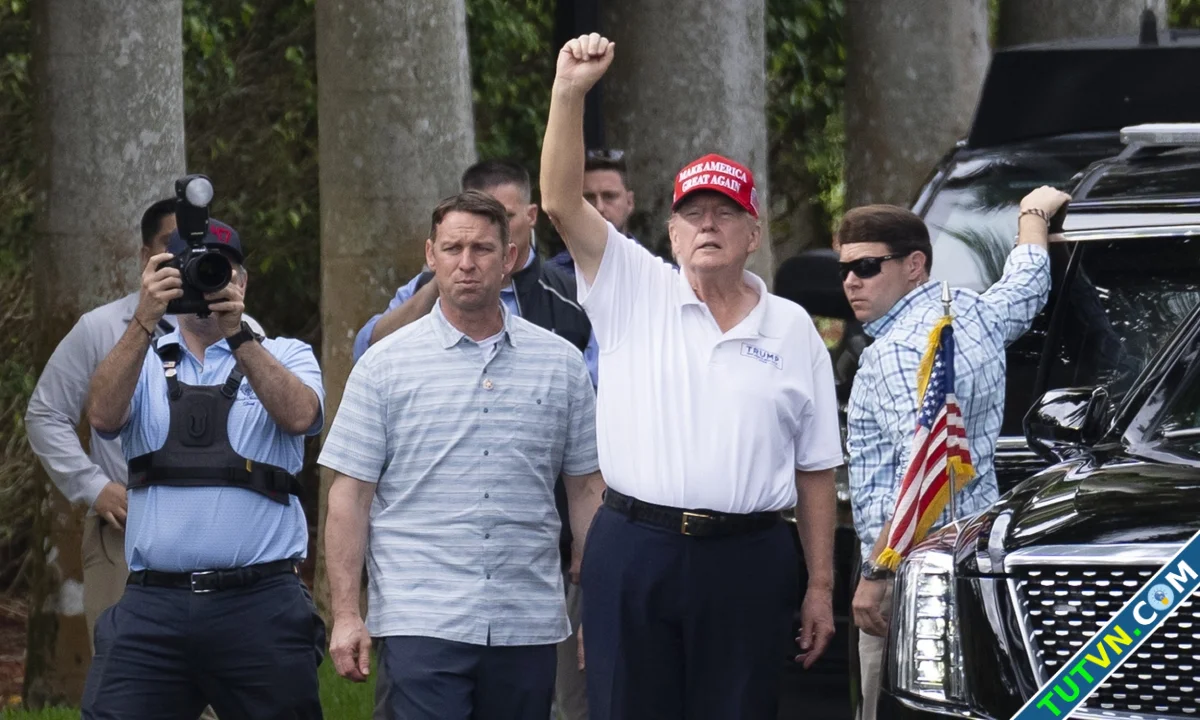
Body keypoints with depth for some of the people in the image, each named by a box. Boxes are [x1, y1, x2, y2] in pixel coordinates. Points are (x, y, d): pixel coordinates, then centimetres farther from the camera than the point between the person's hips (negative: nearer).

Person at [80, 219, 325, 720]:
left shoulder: (285, 356, 13)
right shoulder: (144, 362, 16)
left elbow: (299, 415, -9)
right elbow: (104, 416, -6)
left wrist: (237, 333, -18)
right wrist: (144, 320, -16)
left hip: (260, 604, -1)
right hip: (153, 604, 1)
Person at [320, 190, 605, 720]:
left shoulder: (561, 364, 9)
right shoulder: (386, 364, 3)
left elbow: (586, 488, 13)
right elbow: (350, 495, 1)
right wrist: (346, 614, -5)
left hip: (528, 626, 3)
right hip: (421, 621, -2)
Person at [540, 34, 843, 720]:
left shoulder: (793, 330, 9)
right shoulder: (635, 292, 6)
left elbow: (816, 470, 10)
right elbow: (562, 202, -7)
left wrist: (821, 586, 5)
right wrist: (570, 93, -21)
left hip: (747, 560, 1)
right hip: (634, 552, -1)